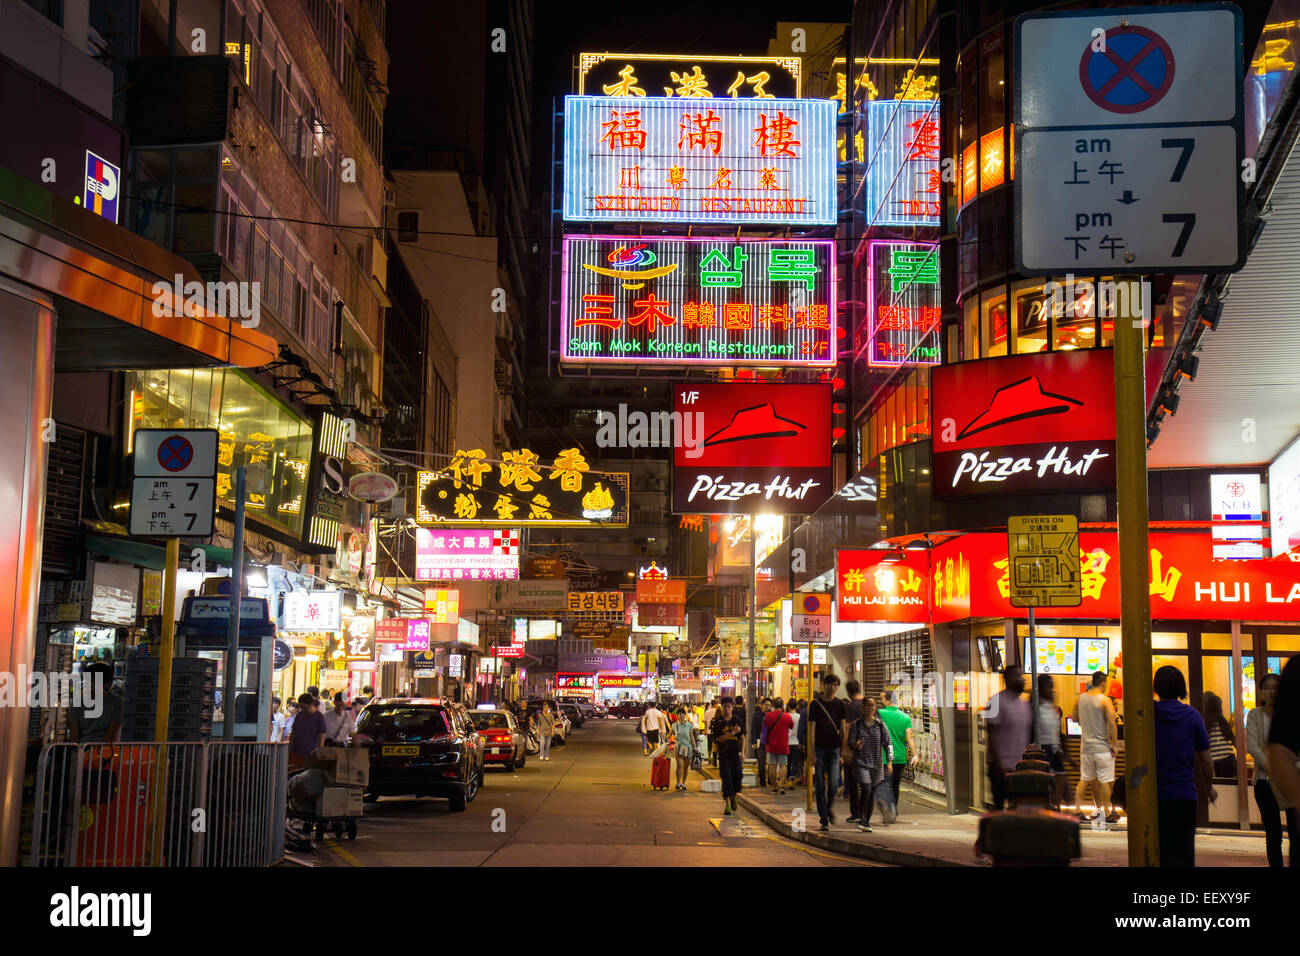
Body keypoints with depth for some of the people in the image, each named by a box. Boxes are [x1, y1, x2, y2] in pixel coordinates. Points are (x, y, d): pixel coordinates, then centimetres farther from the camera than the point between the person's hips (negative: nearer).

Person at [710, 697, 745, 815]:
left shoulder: (737, 720, 4)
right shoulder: (718, 721, -3)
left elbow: (742, 736, 6)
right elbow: (718, 738, -10)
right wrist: (732, 733, -20)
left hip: (735, 754, 2)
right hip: (723, 755, -2)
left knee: (737, 778, 3)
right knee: (726, 780, -7)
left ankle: (733, 797, 32)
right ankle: (727, 805, -3)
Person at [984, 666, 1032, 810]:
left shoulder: (1024, 703, 13)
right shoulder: (997, 701, -9)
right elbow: (992, 735, -12)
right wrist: (997, 764, -17)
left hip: (1021, 766, 7)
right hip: (1002, 767, -7)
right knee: (998, 805, -1)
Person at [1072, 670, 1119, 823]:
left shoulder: (1080, 698, 4)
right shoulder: (1105, 700, -12)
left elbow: (1075, 719, 15)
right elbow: (1112, 723, -15)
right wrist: (1115, 744, -10)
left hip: (1086, 746, 5)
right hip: (1102, 746, -5)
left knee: (1085, 779, 13)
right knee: (1105, 781, 2)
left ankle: (1077, 809, 9)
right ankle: (1107, 813, 5)